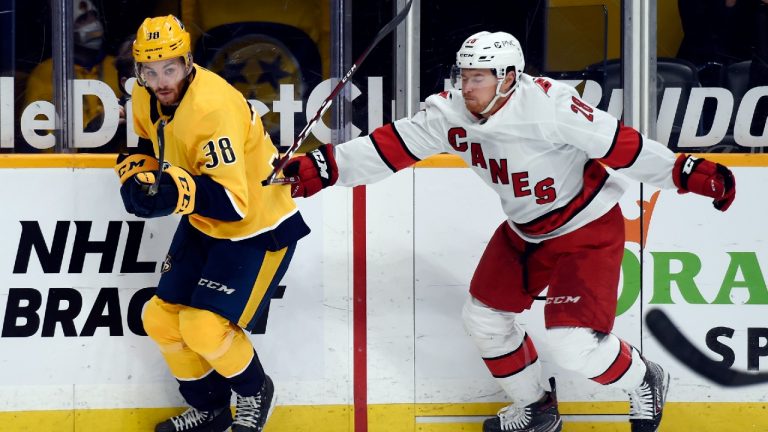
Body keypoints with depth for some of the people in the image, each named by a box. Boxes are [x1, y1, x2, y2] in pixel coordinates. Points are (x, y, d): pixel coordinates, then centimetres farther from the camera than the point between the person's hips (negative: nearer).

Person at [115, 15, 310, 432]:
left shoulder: (214, 109, -33)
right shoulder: (146, 98, -7)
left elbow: (233, 202, -35)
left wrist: (177, 191, -47)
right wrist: (137, 169, -4)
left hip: (258, 228, -8)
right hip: (203, 225, 9)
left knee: (203, 327, -17)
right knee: (161, 318, 7)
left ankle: (255, 393, 12)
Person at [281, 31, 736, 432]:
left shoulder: (549, 105, -31)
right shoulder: (451, 113, -13)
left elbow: (620, 144, -28)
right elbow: (388, 147, -14)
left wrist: (688, 173, -29)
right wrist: (320, 168, -22)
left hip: (588, 228, -7)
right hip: (525, 231, 7)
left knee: (575, 345, -16)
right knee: (485, 316, 12)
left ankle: (644, 381, 15)